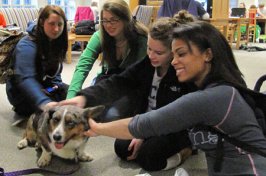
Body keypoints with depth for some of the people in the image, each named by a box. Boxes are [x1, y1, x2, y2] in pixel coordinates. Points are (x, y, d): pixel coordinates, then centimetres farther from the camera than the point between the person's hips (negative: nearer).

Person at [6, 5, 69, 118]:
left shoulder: (56, 42, -1)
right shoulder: (27, 46, -27)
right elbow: (25, 79, -41)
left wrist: (55, 84, -12)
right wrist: (44, 102, -57)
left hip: (45, 86, 7)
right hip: (22, 93, -7)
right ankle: (21, 110, 0)